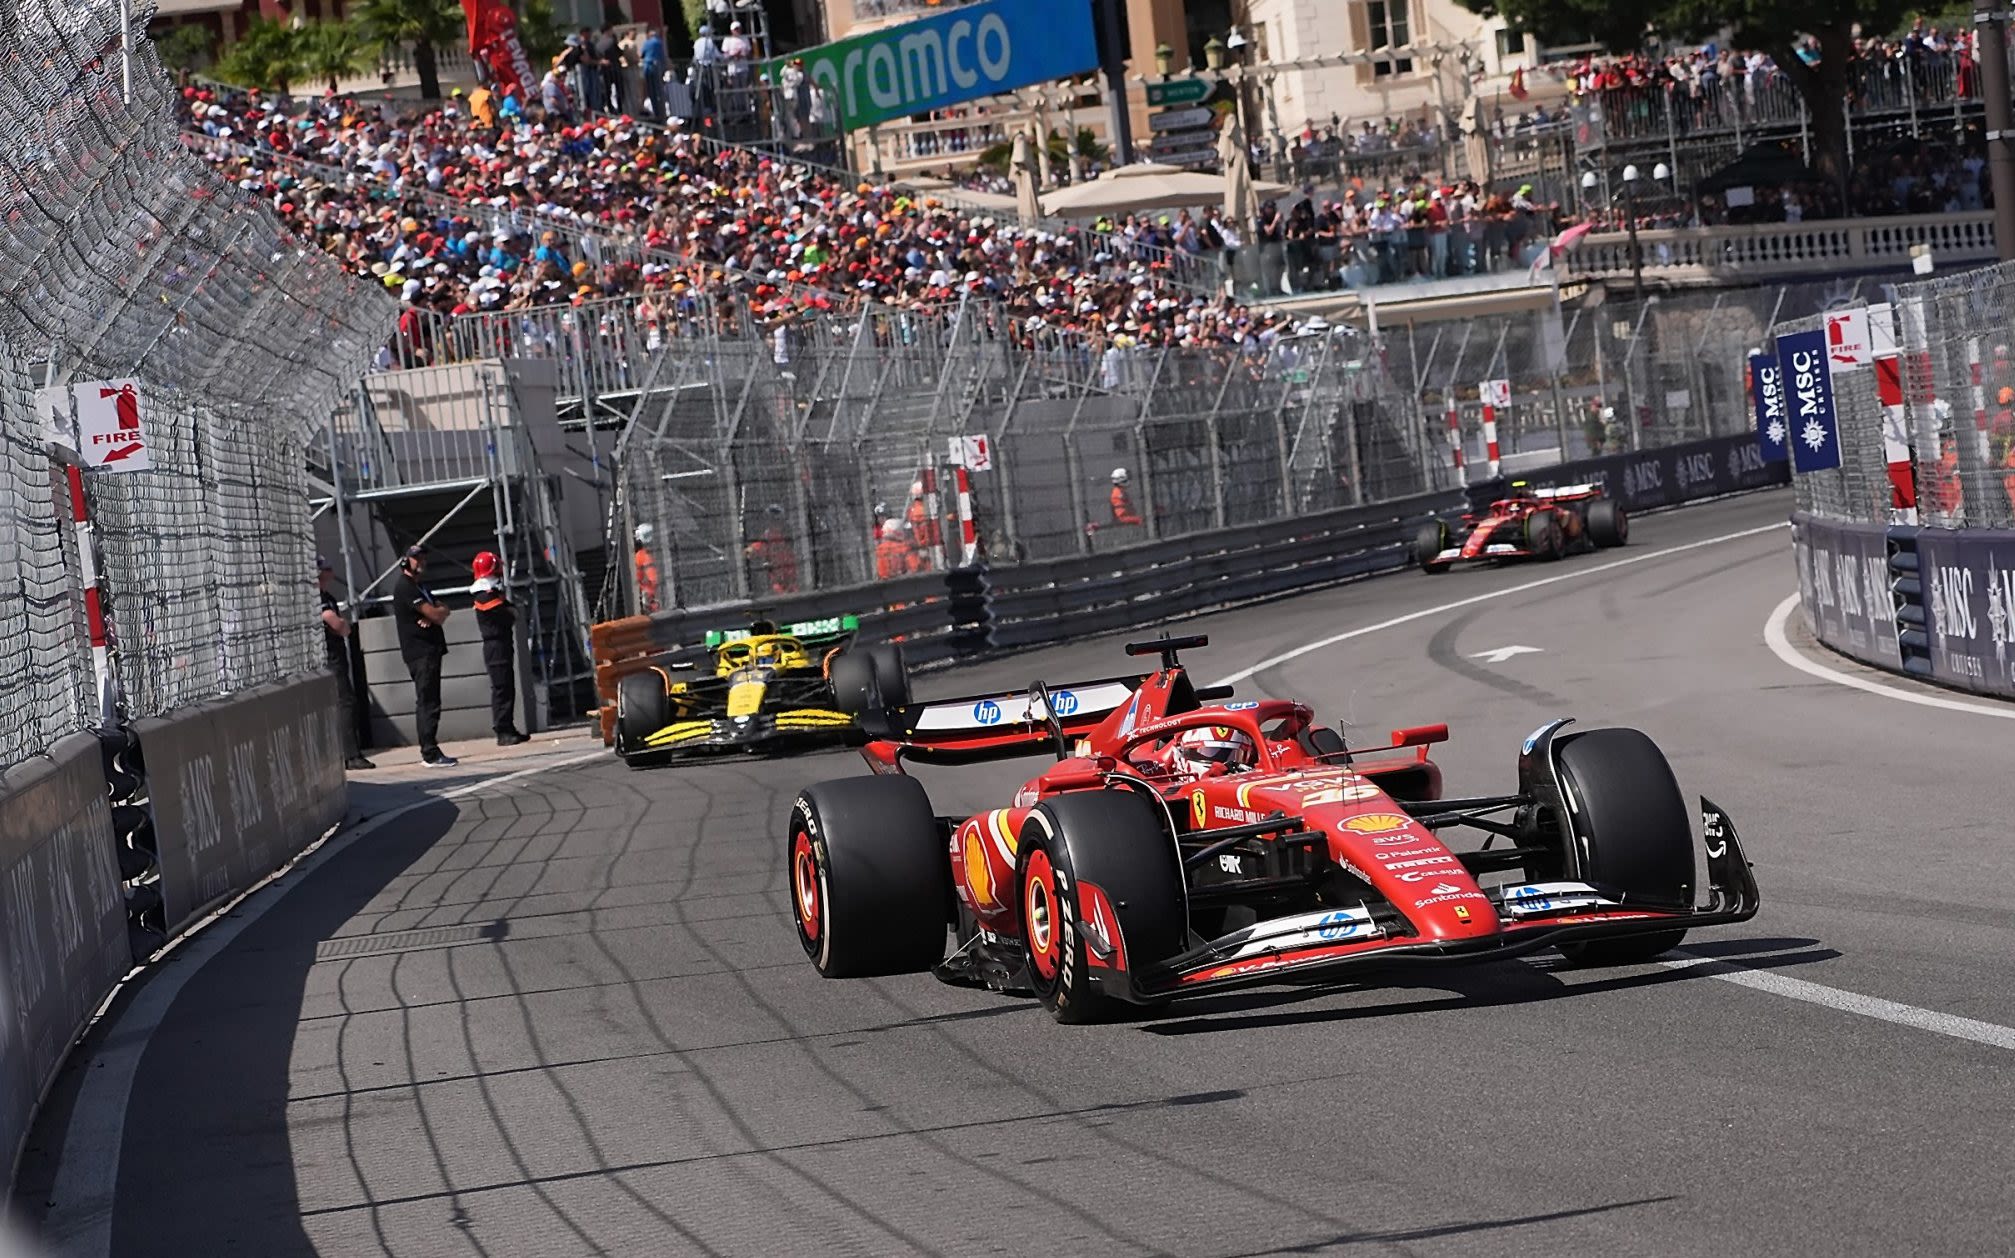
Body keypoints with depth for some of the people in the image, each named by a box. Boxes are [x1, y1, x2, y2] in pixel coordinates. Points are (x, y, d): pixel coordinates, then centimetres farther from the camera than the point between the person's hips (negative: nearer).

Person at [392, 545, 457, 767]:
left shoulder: (419, 587, 22)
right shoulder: (405, 587, -11)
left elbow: (442, 611, 13)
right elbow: (436, 614, -17)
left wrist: (434, 615, -9)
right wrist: (440, 610, 6)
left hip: (431, 650, 10)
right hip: (420, 652, -10)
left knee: (428, 703, 12)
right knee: (428, 703, -13)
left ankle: (429, 751, 15)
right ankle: (431, 753, -15)